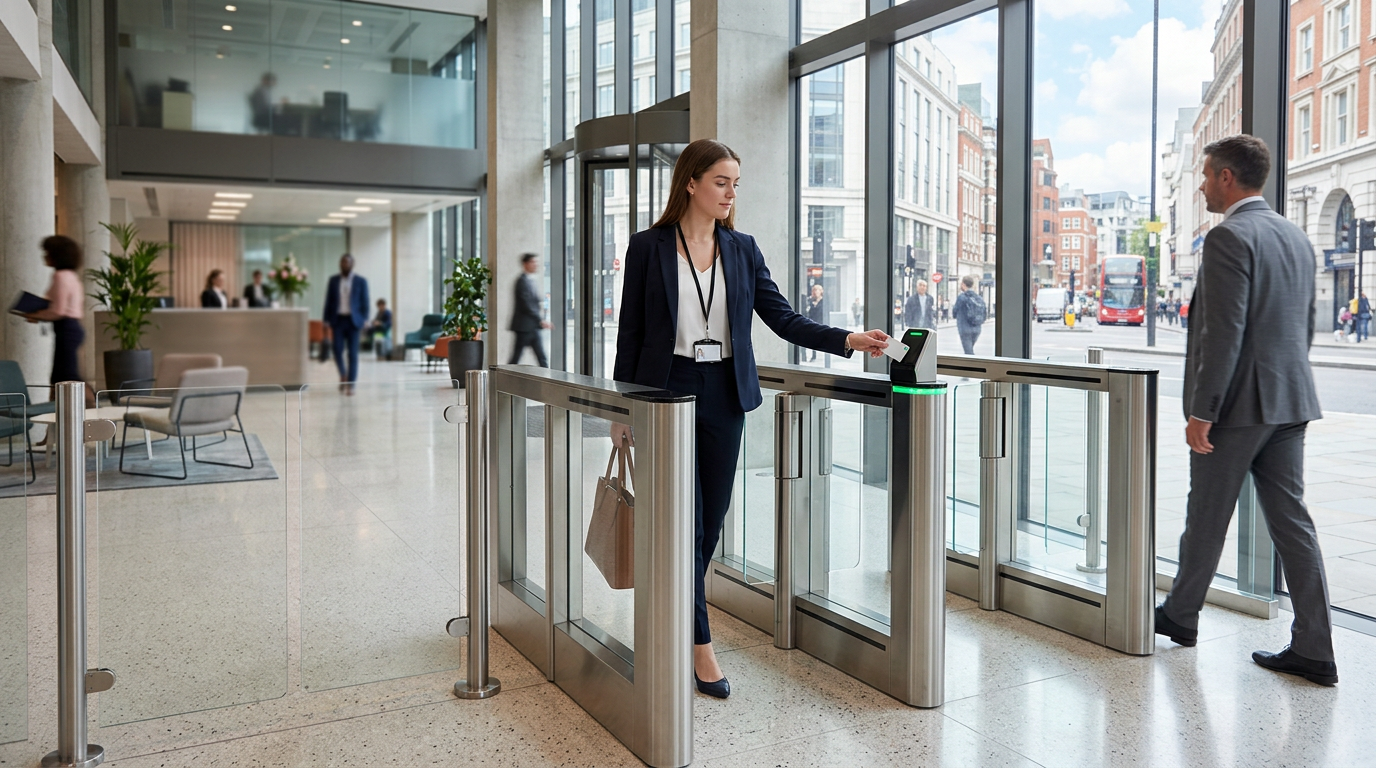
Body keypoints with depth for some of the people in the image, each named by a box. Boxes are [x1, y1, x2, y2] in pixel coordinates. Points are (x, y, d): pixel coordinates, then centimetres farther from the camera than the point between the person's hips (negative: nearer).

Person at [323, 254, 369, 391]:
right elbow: (328, 301, 8)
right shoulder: (333, 280, 8)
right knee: (337, 350, -6)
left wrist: (365, 320, -9)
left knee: (353, 354, -2)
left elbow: (365, 302, 2)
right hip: (338, 319, 2)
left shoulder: (361, 281, 3)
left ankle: (350, 384, 3)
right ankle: (343, 374, 21)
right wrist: (327, 320, 2)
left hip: (353, 320, -1)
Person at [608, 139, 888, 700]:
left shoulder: (742, 249, 8)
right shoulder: (648, 247, -2)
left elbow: (783, 318, 4)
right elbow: (630, 332, 0)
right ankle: (700, 646, 6)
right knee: (686, 524, -4)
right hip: (667, 391, -4)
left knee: (711, 524, 10)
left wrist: (849, 340, -8)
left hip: (724, 395, 4)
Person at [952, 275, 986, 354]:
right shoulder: (980, 298, 6)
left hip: (965, 329, -6)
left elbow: (954, 313, -3)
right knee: (969, 350, 21)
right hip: (977, 329, 6)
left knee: (969, 353, -5)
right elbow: (985, 314, 9)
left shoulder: (961, 297, -11)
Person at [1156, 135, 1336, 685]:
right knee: (1291, 520, 9)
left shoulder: (1229, 237, -14)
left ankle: (1180, 615, 26)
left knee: (1207, 517, 8)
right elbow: (1305, 327, 19)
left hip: (1238, 401, -8)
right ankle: (1314, 650, 11)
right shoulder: (1296, 237, 14)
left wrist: (1201, 411, -18)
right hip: (1290, 401, 8)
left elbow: (1224, 333, -21)